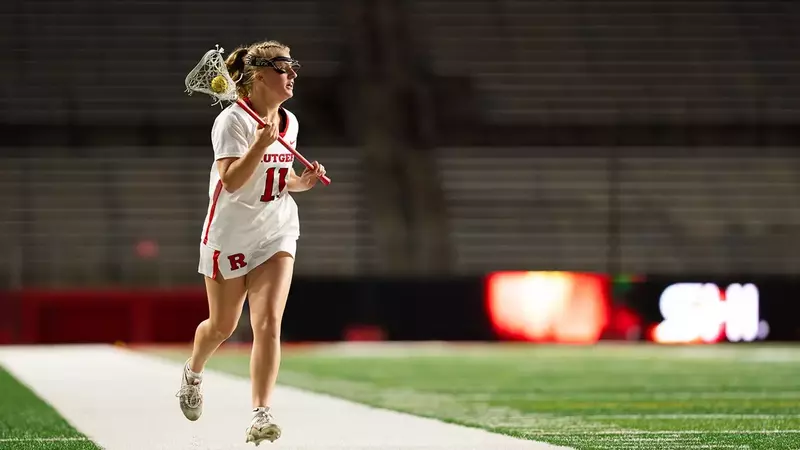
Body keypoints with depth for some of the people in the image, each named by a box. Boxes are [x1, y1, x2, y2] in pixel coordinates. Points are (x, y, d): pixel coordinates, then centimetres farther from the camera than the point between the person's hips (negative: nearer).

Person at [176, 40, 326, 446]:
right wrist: (260, 145, -36)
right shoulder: (232, 121, -14)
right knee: (222, 326, 11)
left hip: (276, 232, 4)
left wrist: (303, 180, 1)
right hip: (230, 234, -4)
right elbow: (232, 181, -24)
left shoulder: (289, 122, 6)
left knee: (268, 323, -13)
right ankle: (193, 372, 45)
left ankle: (261, 416, -18)